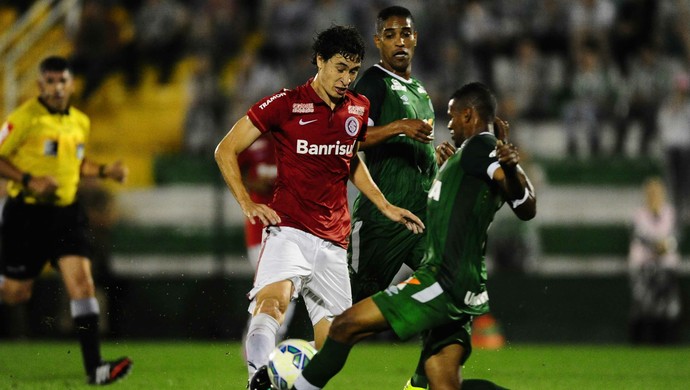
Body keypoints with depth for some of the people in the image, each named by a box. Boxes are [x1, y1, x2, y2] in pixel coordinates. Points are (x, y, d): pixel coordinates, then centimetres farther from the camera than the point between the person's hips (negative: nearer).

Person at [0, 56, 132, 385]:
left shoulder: (80, 122, 10)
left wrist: (105, 171, 8)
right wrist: (28, 181, -21)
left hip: (66, 211, 4)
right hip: (27, 213, -4)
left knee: (82, 281, -11)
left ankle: (94, 367, -16)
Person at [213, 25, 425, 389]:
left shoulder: (358, 108, 12)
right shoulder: (285, 104, -4)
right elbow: (225, 150, 0)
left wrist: (385, 206, 24)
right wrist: (248, 204, -10)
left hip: (334, 242, 6)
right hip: (289, 229, -6)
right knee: (274, 298, -34)